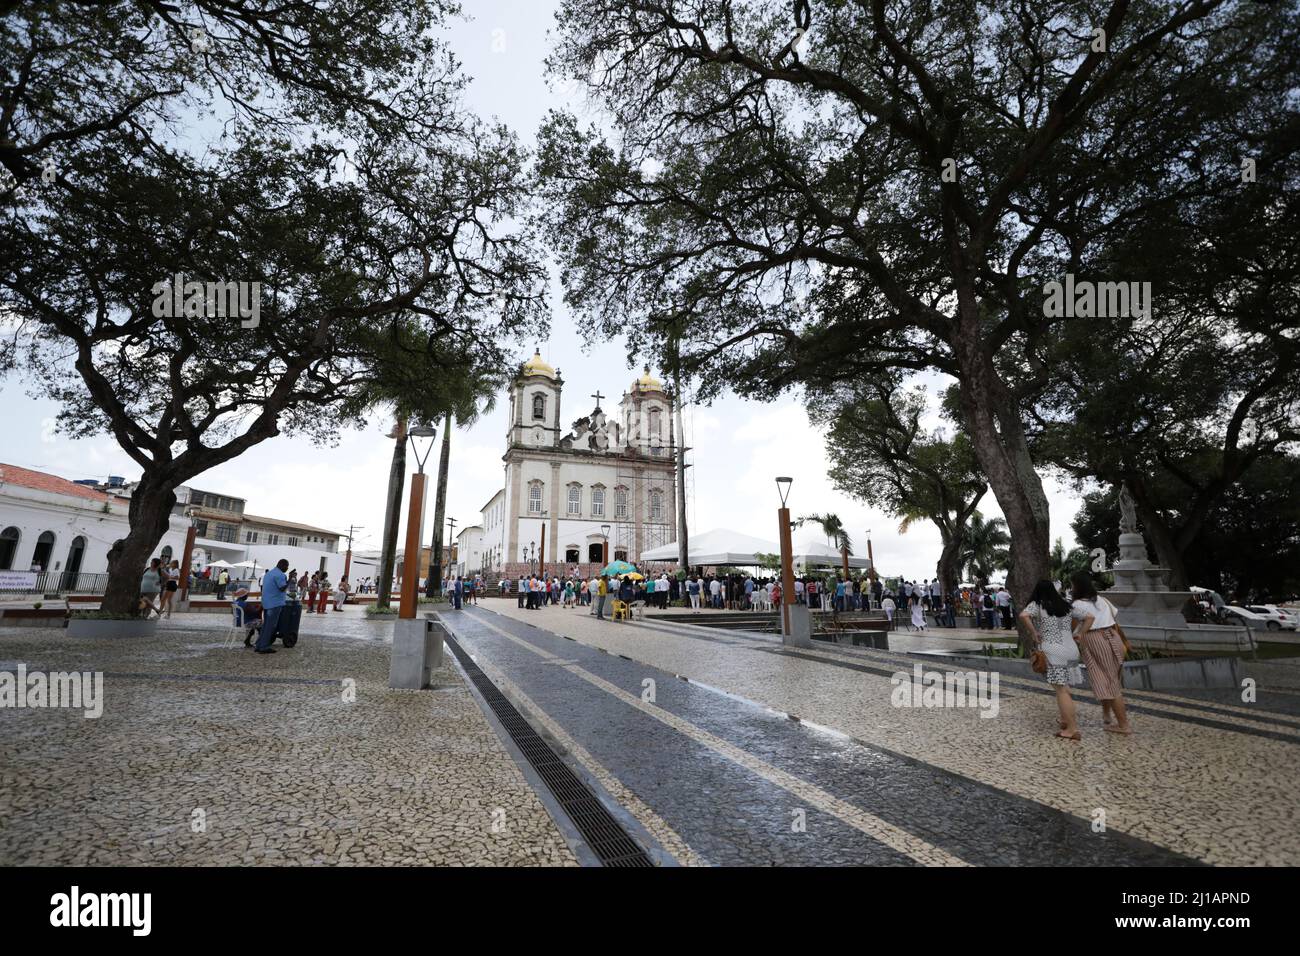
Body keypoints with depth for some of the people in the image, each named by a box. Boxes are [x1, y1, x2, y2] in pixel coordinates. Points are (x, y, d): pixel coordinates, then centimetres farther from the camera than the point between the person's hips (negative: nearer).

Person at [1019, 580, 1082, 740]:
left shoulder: (1036, 605, -5)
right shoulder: (1065, 604, 13)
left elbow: (1023, 615, -22)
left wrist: (1033, 633, -10)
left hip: (1052, 651, -6)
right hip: (1071, 649, 6)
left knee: (1061, 689, -3)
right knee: (1064, 686, 19)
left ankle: (1072, 729, -2)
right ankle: (1067, 720, 27)